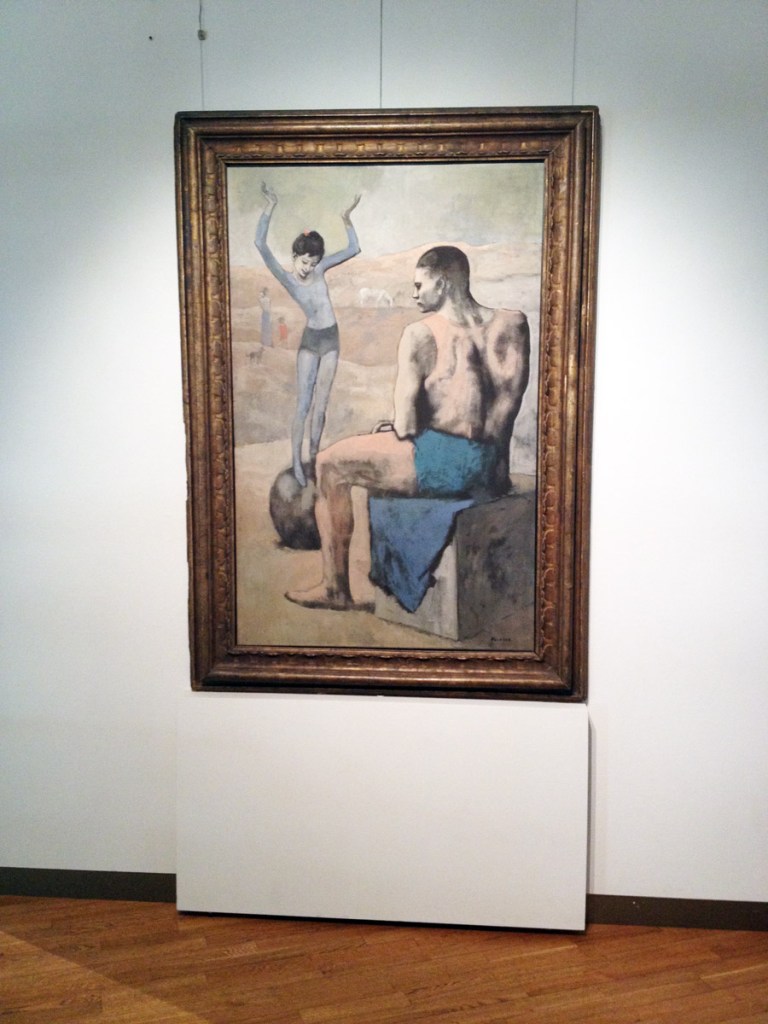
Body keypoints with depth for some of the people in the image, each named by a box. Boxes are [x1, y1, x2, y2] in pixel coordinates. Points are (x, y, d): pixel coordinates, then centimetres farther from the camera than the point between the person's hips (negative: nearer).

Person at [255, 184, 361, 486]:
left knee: (321, 405, 9)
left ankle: (314, 455, 20)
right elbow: (261, 244, -22)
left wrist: (346, 219, -4)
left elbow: (353, 248, 9)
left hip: (331, 340, 4)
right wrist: (270, 206, -26)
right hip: (310, 341, -4)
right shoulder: (287, 279, -10)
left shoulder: (320, 268, 2)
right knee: (303, 405, -4)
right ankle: (296, 462, 1)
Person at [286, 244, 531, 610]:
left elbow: (405, 424, -12)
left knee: (330, 464, 12)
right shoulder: (513, 323, 6)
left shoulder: (420, 333, -9)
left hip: (442, 463, -7)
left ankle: (335, 587, 17)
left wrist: (399, 428, 10)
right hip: (493, 470, 8)